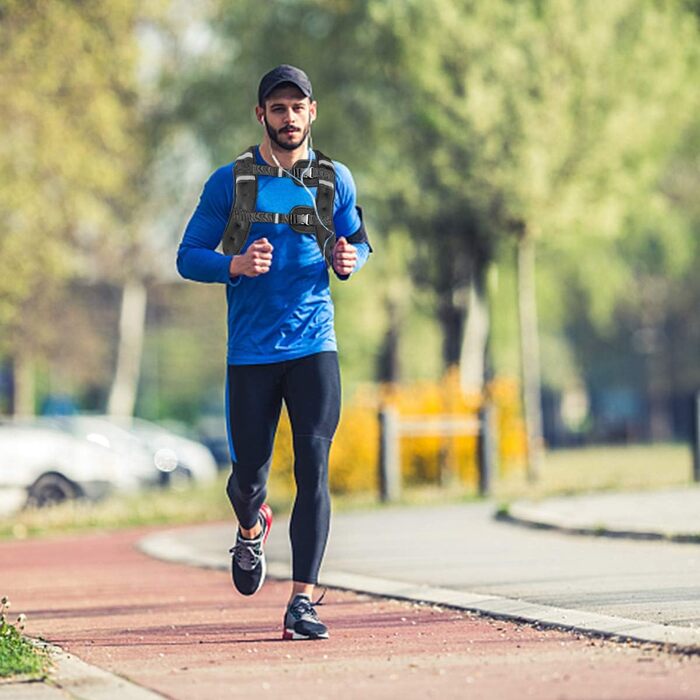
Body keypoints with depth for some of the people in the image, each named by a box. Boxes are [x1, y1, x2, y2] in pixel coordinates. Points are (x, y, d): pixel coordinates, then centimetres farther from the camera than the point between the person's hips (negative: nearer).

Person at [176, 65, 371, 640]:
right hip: (251, 351, 0)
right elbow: (189, 257, 4)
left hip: (314, 348, 0)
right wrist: (235, 264, -16)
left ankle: (302, 602, -12)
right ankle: (252, 528, 44)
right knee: (249, 474, 7)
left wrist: (350, 260, -4)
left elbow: (358, 241, 20)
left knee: (314, 469, -12)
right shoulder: (230, 182, 2)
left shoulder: (335, 180, 8)